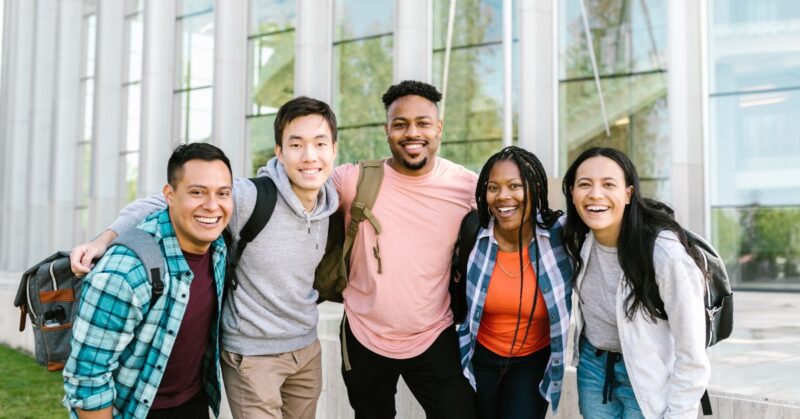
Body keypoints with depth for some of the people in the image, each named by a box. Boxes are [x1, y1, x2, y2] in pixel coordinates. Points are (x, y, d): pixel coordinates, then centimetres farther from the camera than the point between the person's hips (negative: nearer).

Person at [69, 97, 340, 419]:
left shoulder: (330, 204, -2)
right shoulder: (248, 197, -22)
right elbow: (161, 205, -19)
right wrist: (105, 239, -29)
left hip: (308, 348, 6)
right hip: (252, 353, -6)